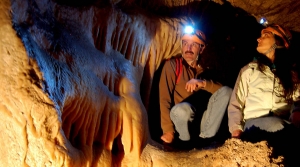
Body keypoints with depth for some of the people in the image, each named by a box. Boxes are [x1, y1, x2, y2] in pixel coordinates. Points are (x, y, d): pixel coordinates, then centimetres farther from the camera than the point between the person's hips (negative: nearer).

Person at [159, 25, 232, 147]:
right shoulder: (172, 64, -7)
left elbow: (224, 89, -8)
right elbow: (165, 99, -15)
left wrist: (204, 83, -27)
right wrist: (168, 130, -23)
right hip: (180, 117, -4)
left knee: (226, 91, -14)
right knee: (182, 109, -38)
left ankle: (206, 138, -16)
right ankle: (186, 141, -9)